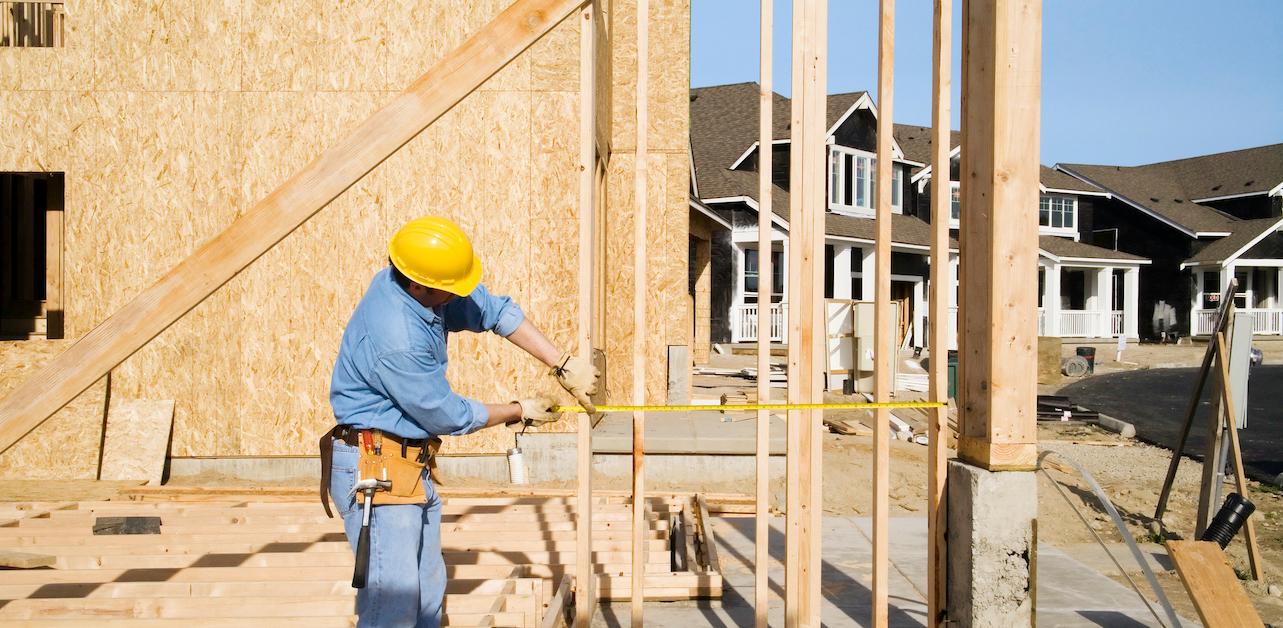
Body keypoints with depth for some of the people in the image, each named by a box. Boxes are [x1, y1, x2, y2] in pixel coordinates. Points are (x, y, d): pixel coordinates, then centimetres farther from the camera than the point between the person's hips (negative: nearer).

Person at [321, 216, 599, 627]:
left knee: (428, 589, 15)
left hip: (412, 462, 10)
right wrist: (521, 413, -2)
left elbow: (495, 311, 3)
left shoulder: (424, 286, -4)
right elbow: (449, 416, -17)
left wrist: (563, 365, -4)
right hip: (374, 467, -10)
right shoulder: (396, 339, -28)